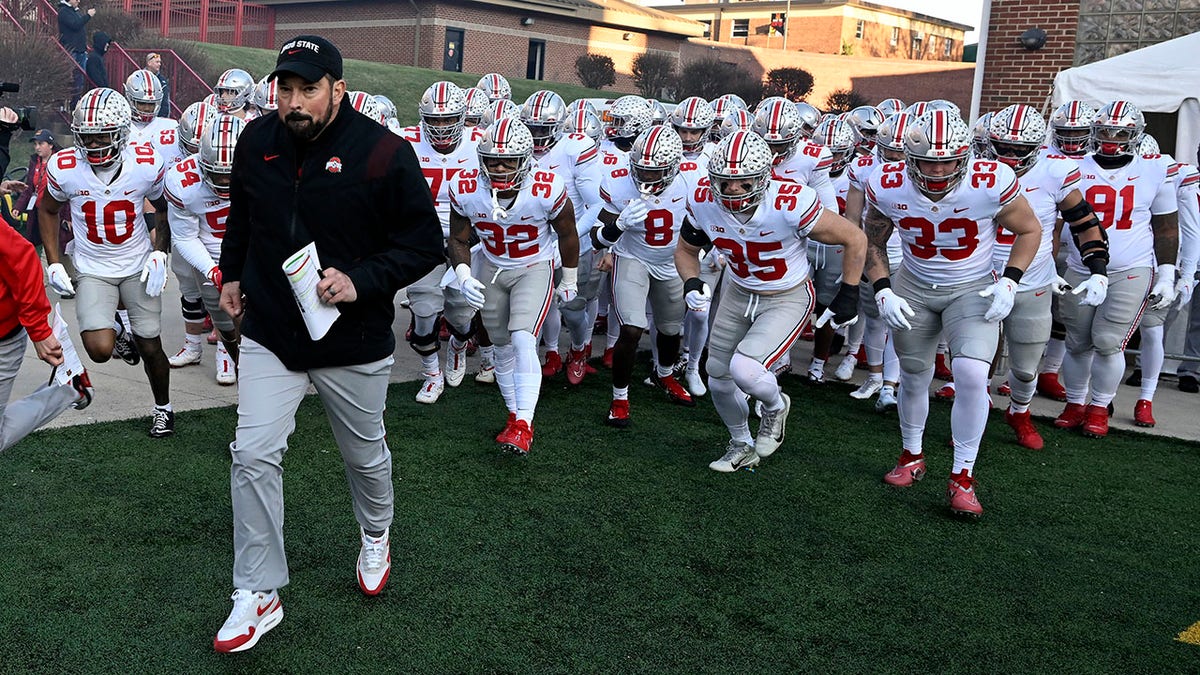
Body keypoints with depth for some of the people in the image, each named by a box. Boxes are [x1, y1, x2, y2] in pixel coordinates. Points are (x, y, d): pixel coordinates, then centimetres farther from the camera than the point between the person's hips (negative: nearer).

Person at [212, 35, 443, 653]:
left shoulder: (384, 153, -16)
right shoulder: (257, 141, -1)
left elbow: (425, 243, -12)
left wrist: (361, 281, -23)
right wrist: (232, 275, 16)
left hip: (353, 342, -3)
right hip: (269, 334, 3)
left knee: (365, 453, 16)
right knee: (254, 456, -3)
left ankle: (375, 538, 47)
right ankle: (258, 596, 11)